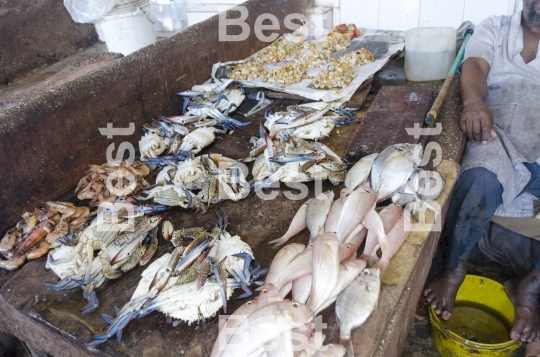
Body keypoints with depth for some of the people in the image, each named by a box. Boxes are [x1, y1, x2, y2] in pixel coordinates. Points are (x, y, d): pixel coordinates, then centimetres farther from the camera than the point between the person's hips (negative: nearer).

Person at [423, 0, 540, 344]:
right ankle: (454, 268, -12)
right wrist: (474, 102, -29)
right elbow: (475, 66, -5)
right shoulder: (494, 28, 17)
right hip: (500, 141, -2)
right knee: (480, 181, -34)